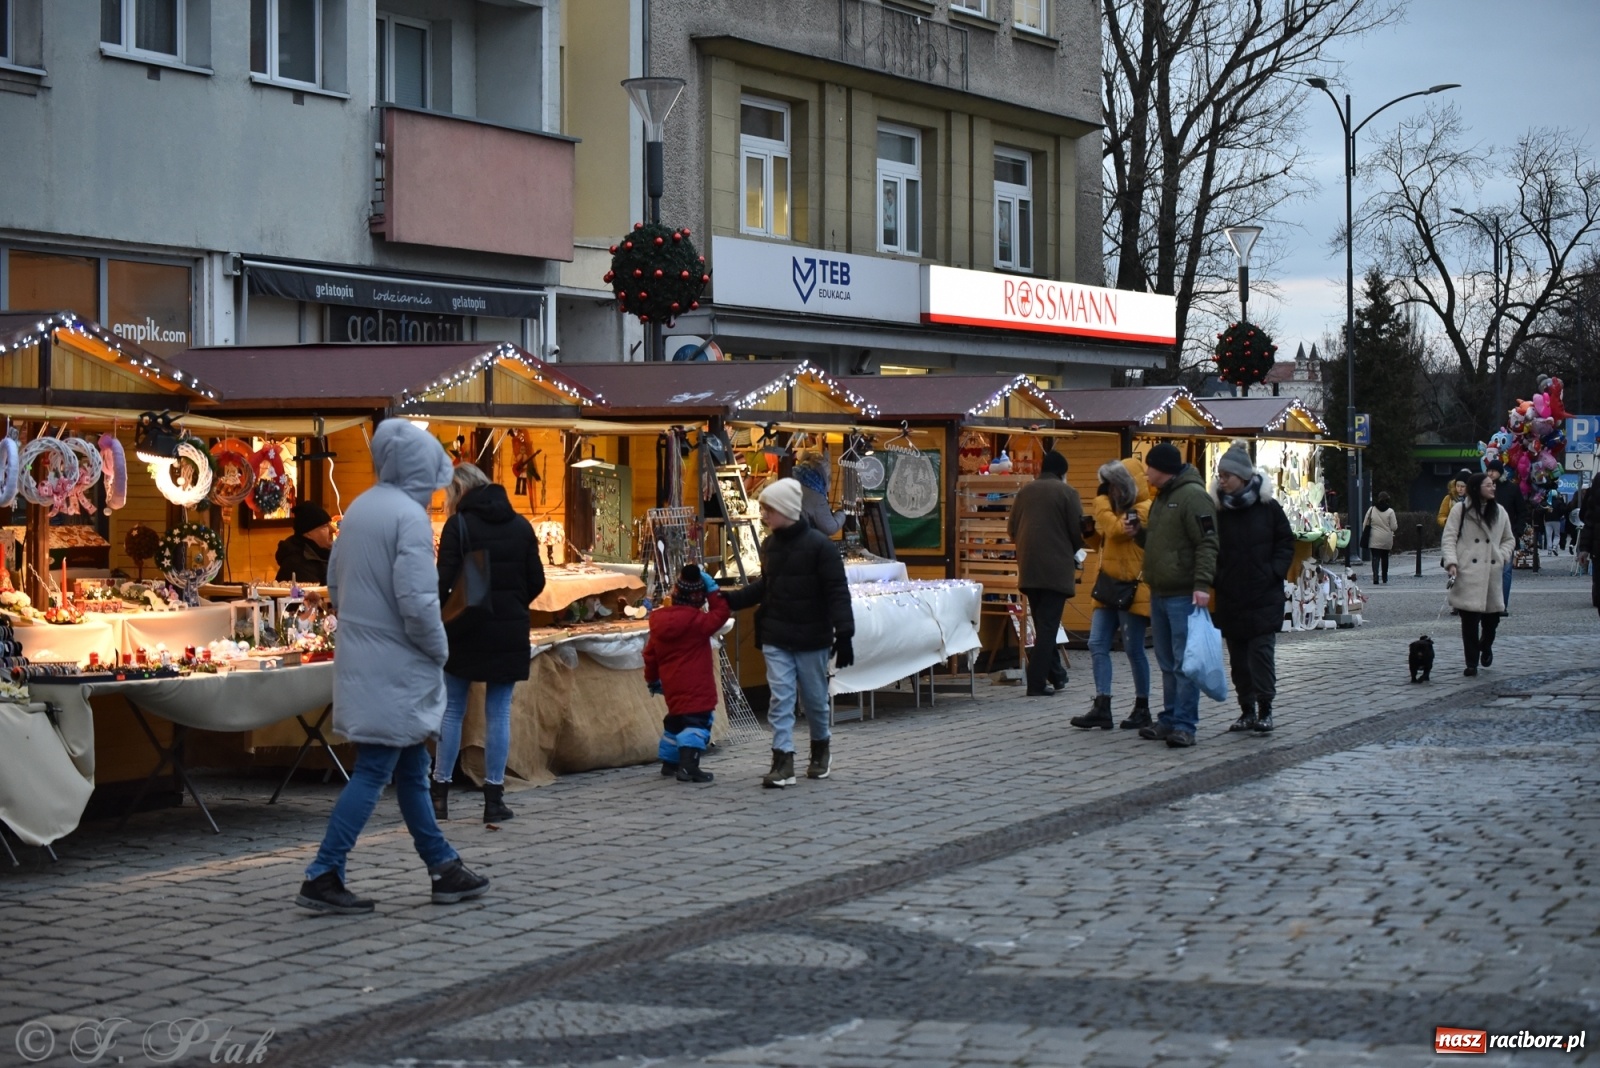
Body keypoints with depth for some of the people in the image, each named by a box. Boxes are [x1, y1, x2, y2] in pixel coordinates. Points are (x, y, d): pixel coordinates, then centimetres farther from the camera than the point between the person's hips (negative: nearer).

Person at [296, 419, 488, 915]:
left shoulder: (359, 509, 9)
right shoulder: (409, 515, -17)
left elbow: (335, 584, 16)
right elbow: (417, 600, -22)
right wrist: (439, 649, -7)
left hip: (362, 662, 9)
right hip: (395, 668, -9)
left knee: (411, 768, 15)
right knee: (374, 772, -4)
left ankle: (444, 869, 23)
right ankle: (323, 876, -5)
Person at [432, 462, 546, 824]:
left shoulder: (458, 526, -8)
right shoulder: (520, 525, 5)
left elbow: (445, 583, -12)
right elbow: (536, 581, 6)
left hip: (467, 631, -3)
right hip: (510, 632, 3)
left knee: (452, 710, 8)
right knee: (499, 712, 6)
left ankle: (440, 794, 10)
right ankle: (494, 797, 5)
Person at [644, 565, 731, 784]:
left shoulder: (659, 621, 7)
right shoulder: (696, 620, -15)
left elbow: (650, 654, 14)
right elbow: (720, 613, -12)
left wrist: (652, 679, 28)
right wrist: (713, 590, -6)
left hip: (672, 685, 8)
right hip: (695, 687, -8)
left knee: (676, 720, 24)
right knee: (697, 721, -12)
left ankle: (670, 762, 34)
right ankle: (688, 765, -26)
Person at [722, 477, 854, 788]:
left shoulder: (819, 546, -14)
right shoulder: (769, 545, 6)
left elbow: (837, 594, -15)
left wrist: (844, 635, -21)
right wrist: (731, 600, 7)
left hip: (811, 638, -4)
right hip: (775, 638, 5)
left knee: (814, 698, 10)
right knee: (780, 697, -4)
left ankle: (821, 749, 32)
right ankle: (783, 761, -6)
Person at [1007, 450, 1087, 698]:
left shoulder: (1025, 491, 9)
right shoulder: (1066, 493, -6)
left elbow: (1011, 528, 13)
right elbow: (1079, 531, -7)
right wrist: (1075, 551, 13)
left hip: (1028, 568, 5)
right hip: (1056, 568, -5)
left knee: (1043, 624, 17)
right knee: (1048, 625, -2)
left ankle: (1054, 675, 23)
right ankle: (1037, 683, -7)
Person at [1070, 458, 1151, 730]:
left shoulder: (1146, 510, -11)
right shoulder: (1116, 507, 17)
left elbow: (1117, 528, -23)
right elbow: (1103, 534, 26)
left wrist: (1102, 502, -10)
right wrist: (1092, 529, 4)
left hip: (1133, 589, -9)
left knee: (1133, 649, -1)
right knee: (1097, 645, 1)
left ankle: (1142, 708, 11)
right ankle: (1102, 708, 0)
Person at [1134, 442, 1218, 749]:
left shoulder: (1192, 496, -12)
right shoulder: (1161, 498, 19)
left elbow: (1207, 543, -19)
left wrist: (1202, 584, -26)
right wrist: (1138, 533, 10)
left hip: (1184, 595, -10)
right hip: (1159, 593, 10)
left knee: (1185, 663, -8)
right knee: (1167, 663, 14)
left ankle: (1184, 724, -8)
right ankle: (1169, 720, 20)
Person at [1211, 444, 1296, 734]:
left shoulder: (1268, 508, -1)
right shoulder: (1220, 512, 5)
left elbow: (1286, 543, 3)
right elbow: (1210, 551, 8)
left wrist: (1274, 572, -9)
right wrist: (1216, 578, -6)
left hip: (1263, 598, -3)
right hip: (1230, 598, 3)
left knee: (1261, 651, -7)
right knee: (1238, 657, 7)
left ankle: (1265, 709, 0)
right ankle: (1247, 710, 15)